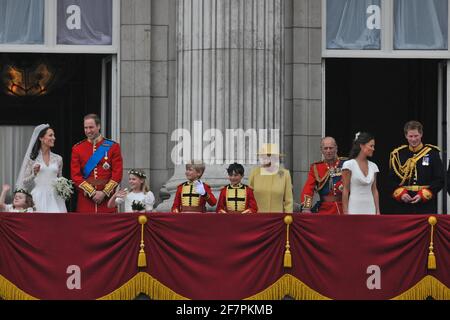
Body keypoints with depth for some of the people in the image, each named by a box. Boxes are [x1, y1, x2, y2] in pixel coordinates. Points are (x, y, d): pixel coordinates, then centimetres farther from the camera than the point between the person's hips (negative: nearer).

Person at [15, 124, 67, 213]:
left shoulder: (58, 158, 11)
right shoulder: (32, 158, 2)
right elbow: (25, 182, 3)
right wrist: (34, 174, -14)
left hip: (54, 198, 2)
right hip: (38, 198, -2)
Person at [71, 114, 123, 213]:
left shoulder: (113, 147, 4)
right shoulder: (77, 149, 6)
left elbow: (117, 174, -1)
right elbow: (75, 175, 0)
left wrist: (104, 193, -11)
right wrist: (92, 193, -9)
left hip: (107, 199, -1)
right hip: (85, 200, 1)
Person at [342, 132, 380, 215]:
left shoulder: (373, 166, 9)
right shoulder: (349, 165, -6)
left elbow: (374, 190, 13)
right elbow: (345, 190, -7)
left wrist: (377, 211, 7)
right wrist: (345, 212, -11)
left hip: (370, 210, 5)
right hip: (354, 210, -5)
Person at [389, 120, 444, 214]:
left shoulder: (432, 153, 2)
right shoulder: (398, 154, 9)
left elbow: (440, 180, -1)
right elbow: (392, 180, 10)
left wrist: (423, 195, -12)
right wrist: (401, 193, -8)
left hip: (427, 205, -2)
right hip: (405, 206, 2)